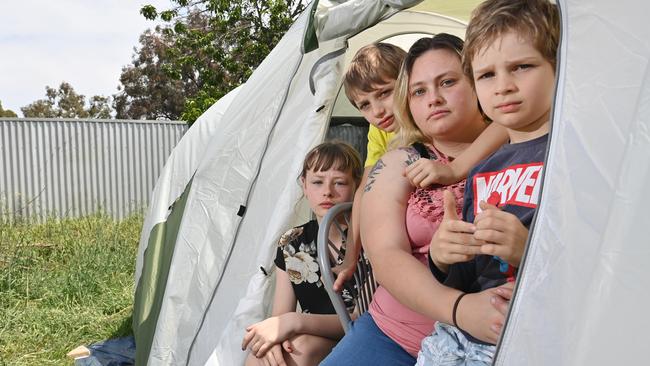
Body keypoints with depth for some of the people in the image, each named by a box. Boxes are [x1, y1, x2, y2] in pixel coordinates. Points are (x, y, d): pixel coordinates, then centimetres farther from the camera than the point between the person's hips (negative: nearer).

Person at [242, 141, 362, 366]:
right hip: (310, 341, 4)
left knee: (302, 347, -32)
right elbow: (280, 316, 4)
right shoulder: (291, 244, 3)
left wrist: (295, 322, -26)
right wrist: (273, 335, -22)